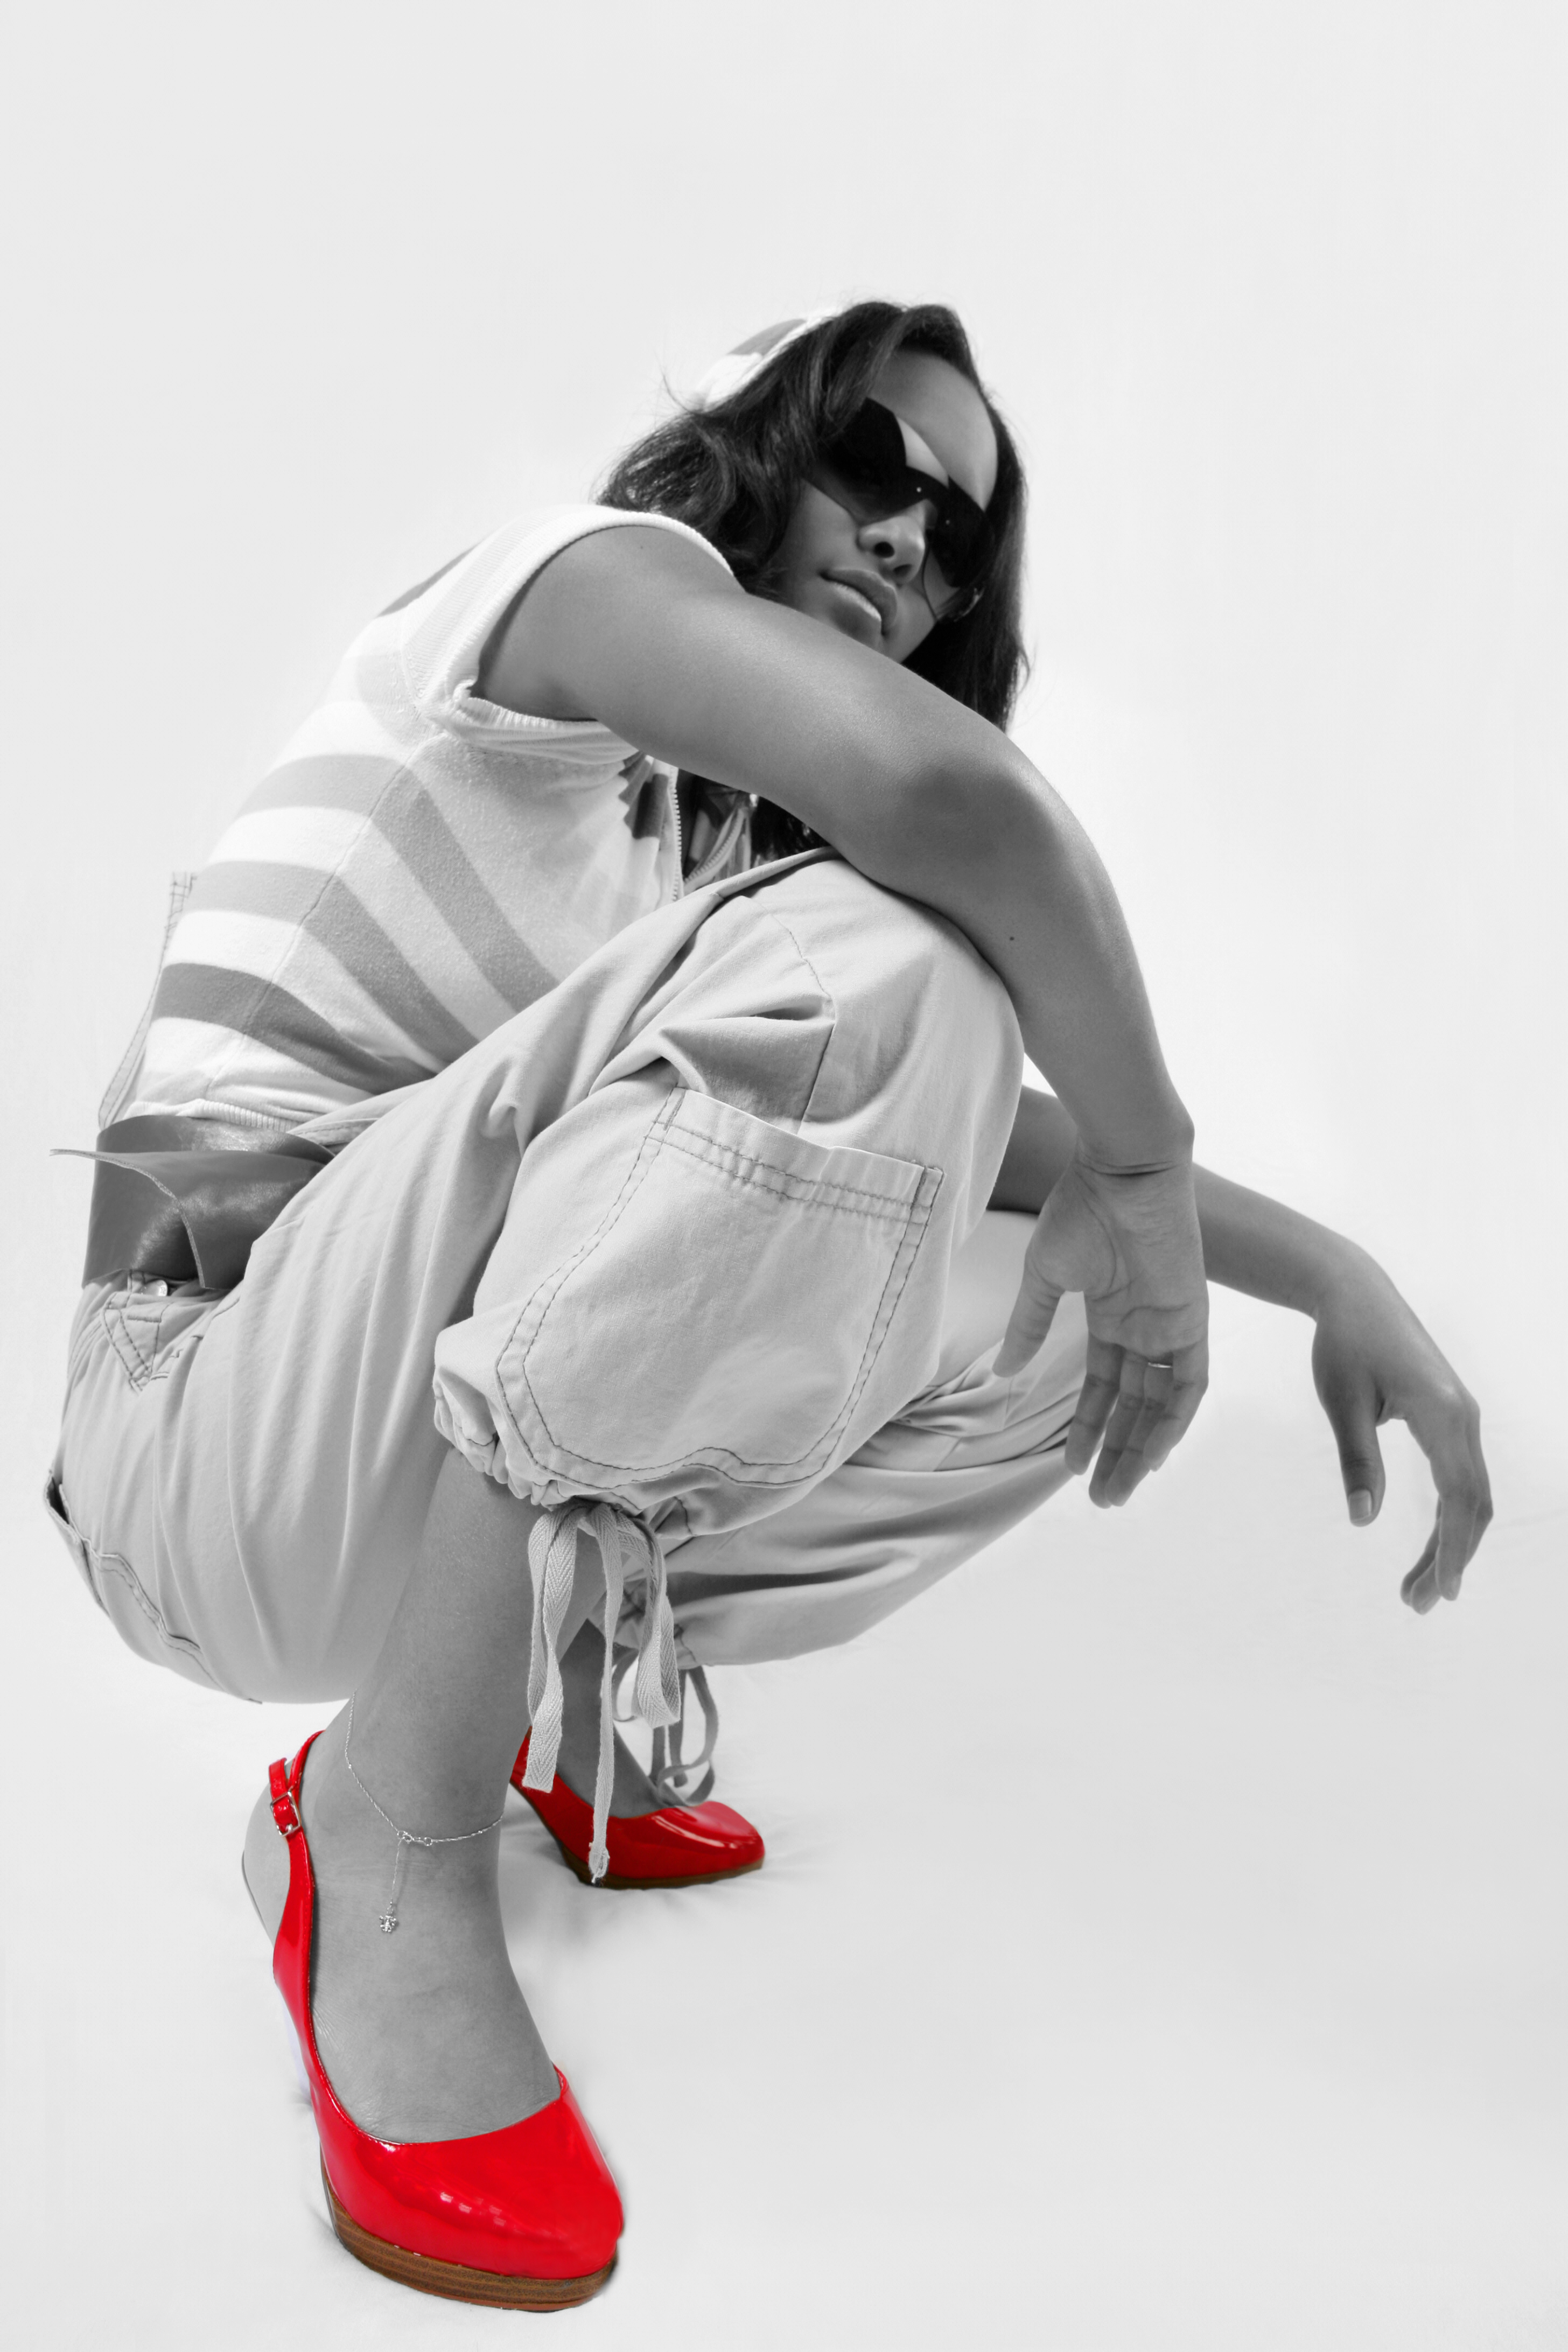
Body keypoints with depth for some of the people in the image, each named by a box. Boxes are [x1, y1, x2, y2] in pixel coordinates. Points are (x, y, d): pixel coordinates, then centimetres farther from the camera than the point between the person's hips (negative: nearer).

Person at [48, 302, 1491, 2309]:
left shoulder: (714, 829, 18)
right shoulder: (583, 566, -6)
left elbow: (942, 1121, 13)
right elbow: (932, 776, -27)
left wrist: (1325, 1270, 2)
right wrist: (1151, 1157, -14)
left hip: (420, 1486, 8)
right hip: (206, 1443, -8)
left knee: (1062, 1322, 3)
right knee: (863, 961, -28)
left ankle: (561, 1698, 12)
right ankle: (396, 1832, -19)